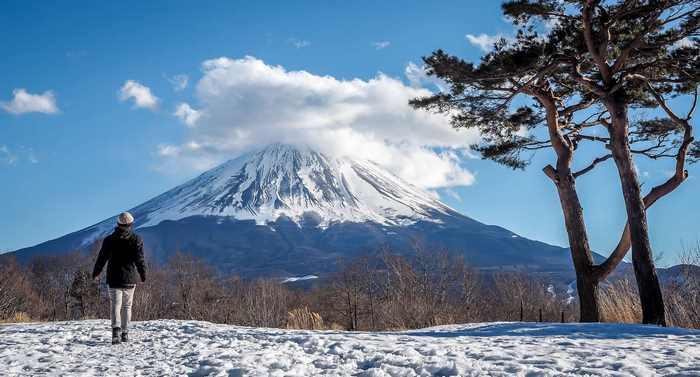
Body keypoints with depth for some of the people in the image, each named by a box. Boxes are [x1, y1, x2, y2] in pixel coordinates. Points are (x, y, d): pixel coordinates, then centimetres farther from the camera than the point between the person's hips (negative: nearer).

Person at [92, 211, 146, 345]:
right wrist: (143, 276, 6)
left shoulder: (109, 240, 0)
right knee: (127, 306, 12)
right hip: (130, 279, 1)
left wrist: (95, 273, 19)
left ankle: (116, 329, -23)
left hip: (114, 279, -1)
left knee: (115, 305, -3)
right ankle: (125, 333, 16)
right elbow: (140, 259, -5)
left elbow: (102, 258, 4)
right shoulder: (137, 239, -3)